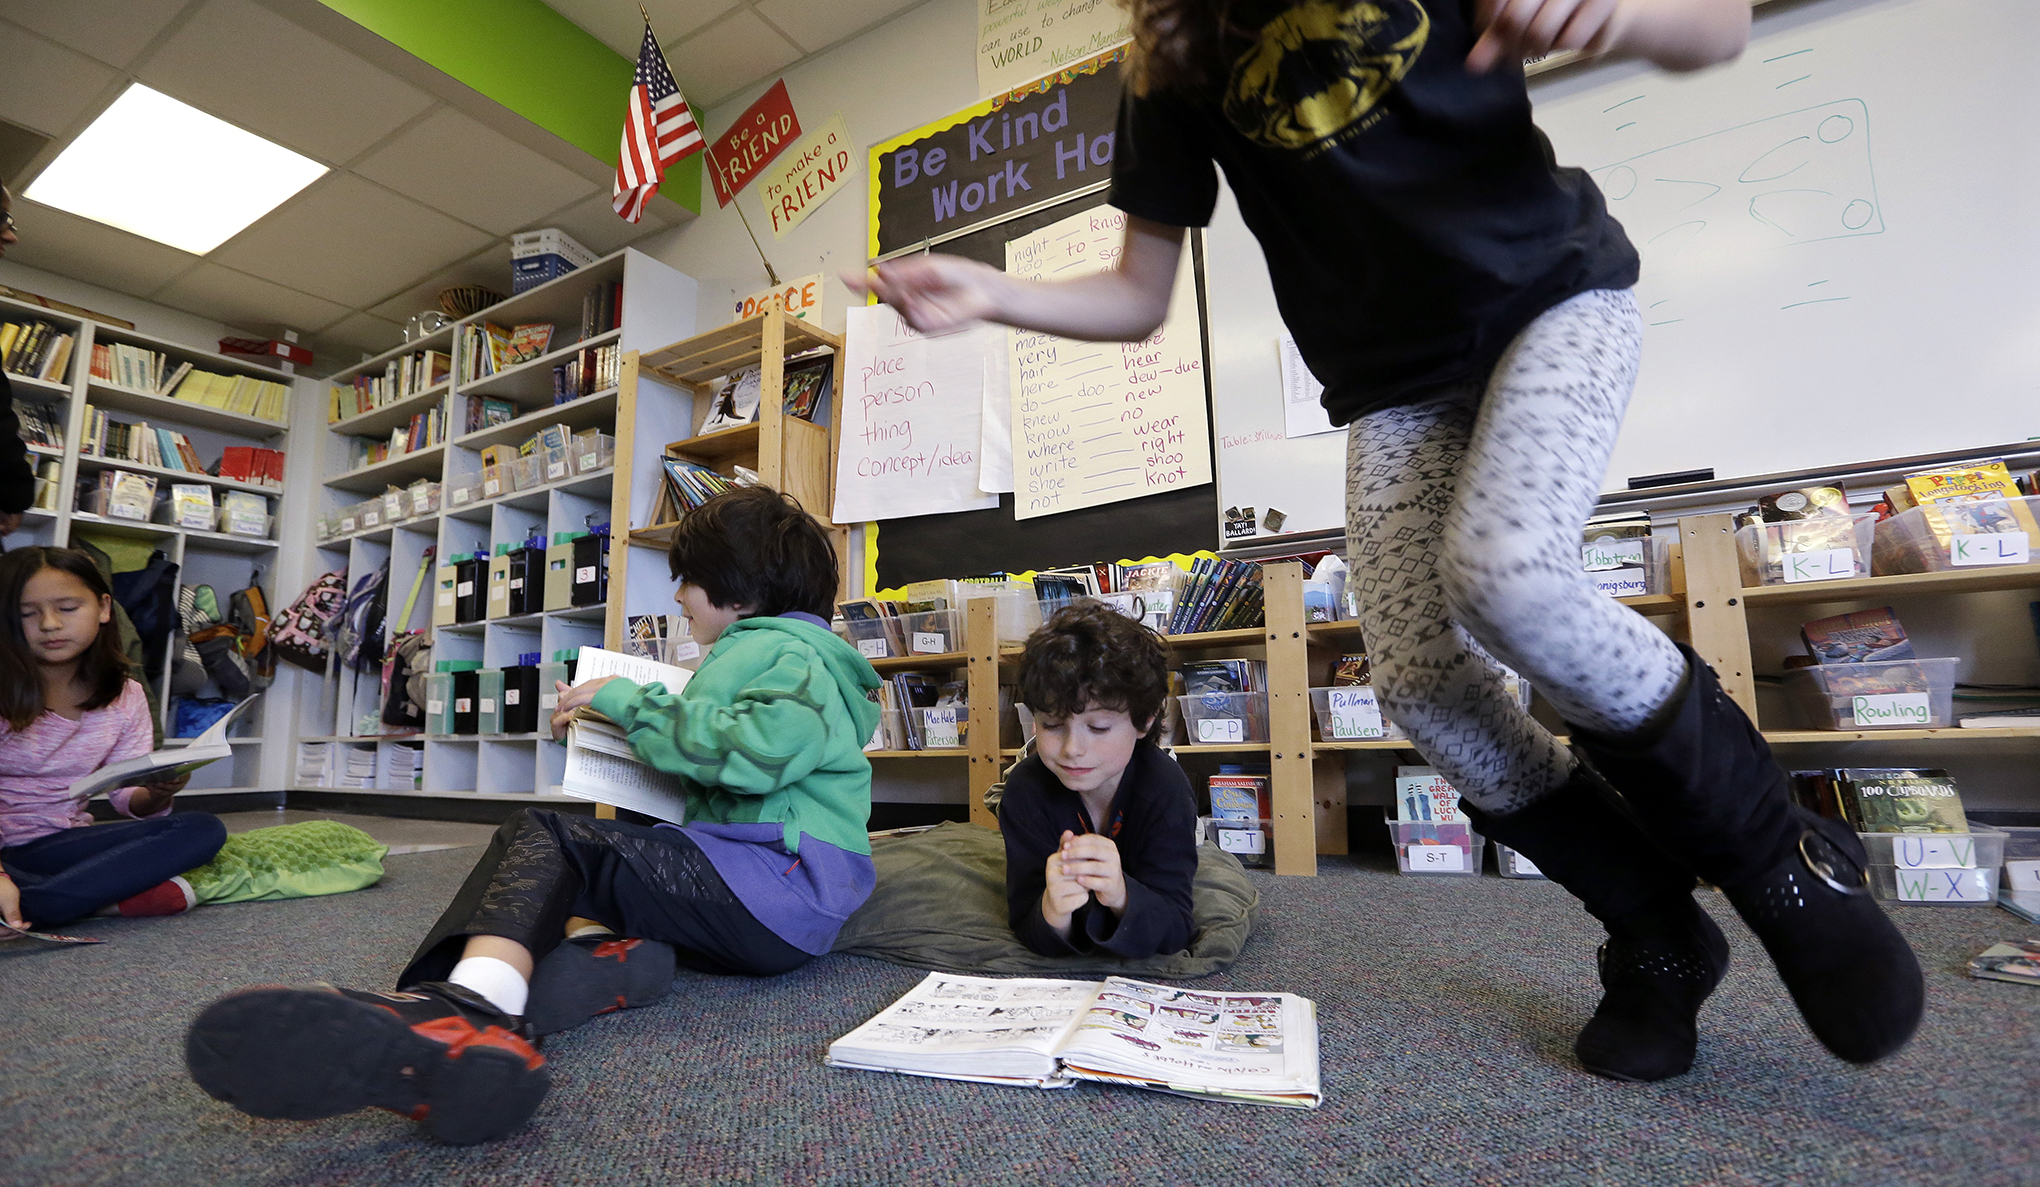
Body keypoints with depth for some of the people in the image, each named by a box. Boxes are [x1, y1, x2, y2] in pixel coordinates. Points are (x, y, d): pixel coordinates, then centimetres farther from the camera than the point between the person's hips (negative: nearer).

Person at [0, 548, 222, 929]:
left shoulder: (125, 698, 3)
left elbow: (128, 798, 1)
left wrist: (156, 794, -25)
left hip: (60, 843, 4)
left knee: (203, 829, -21)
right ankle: (127, 894, -23)